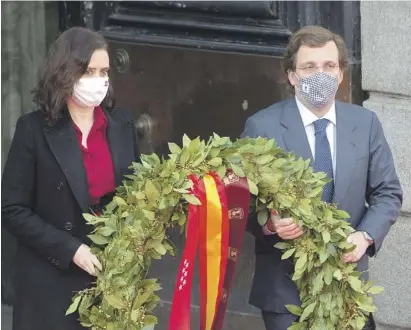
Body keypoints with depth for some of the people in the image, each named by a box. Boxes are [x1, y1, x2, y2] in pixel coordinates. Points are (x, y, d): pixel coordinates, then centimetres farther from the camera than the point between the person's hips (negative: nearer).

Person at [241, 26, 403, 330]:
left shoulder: (366, 123, 4)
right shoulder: (263, 126, -6)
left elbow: (388, 193, 6)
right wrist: (269, 223, -25)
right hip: (285, 284, -3)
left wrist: (366, 236, -12)